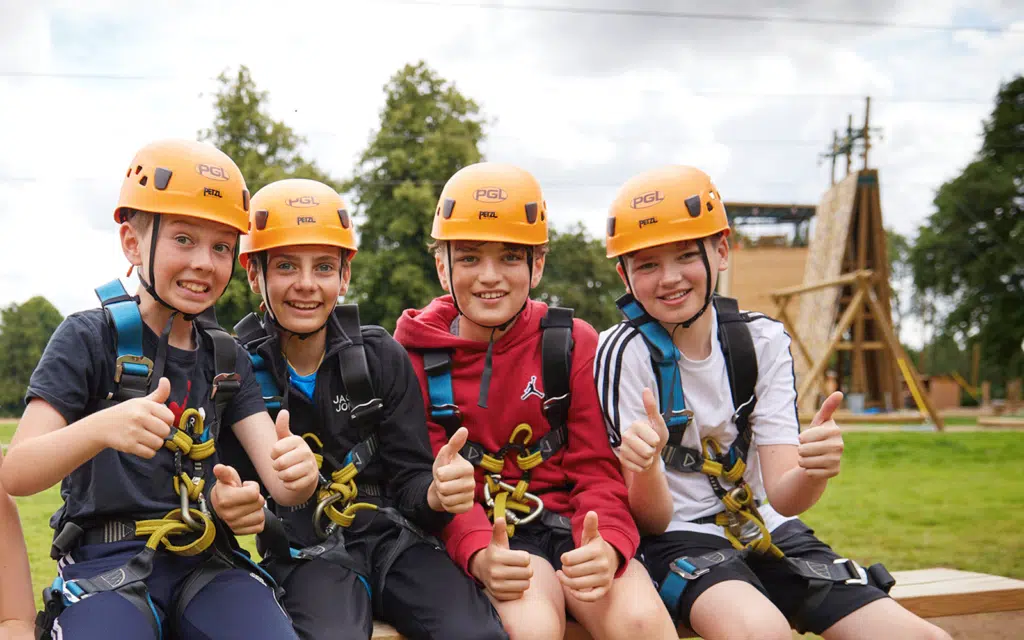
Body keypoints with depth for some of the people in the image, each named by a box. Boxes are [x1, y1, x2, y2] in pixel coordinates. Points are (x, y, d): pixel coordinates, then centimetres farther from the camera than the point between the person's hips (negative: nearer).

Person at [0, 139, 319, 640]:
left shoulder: (226, 357, 13)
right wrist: (100, 428, -32)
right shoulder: (89, 338, -1)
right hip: (106, 563, -3)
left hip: (205, 563, 4)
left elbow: (279, 483, 3)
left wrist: (298, 474, -22)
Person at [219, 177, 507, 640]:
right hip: (303, 550, -2)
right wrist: (230, 508, -27)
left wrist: (437, 493, -21)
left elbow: (408, 479, 3)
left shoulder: (382, 358, 4)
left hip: (391, 537, 3)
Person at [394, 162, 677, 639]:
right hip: (484, 533, -1)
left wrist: (606, 546, -23)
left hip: (570, 524, 1)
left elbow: (598, 466, 0)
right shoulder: (414, 352, 2)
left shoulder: (574, 344, 4)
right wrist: (478, 553, -24)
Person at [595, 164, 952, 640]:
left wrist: (813, 471, -32)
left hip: (765, 532, 4)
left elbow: (782, 495, -9)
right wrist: (644, 465, -36)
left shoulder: (762, 339, -2)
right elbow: (654, 519, -14)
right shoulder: (625, 352, -14)